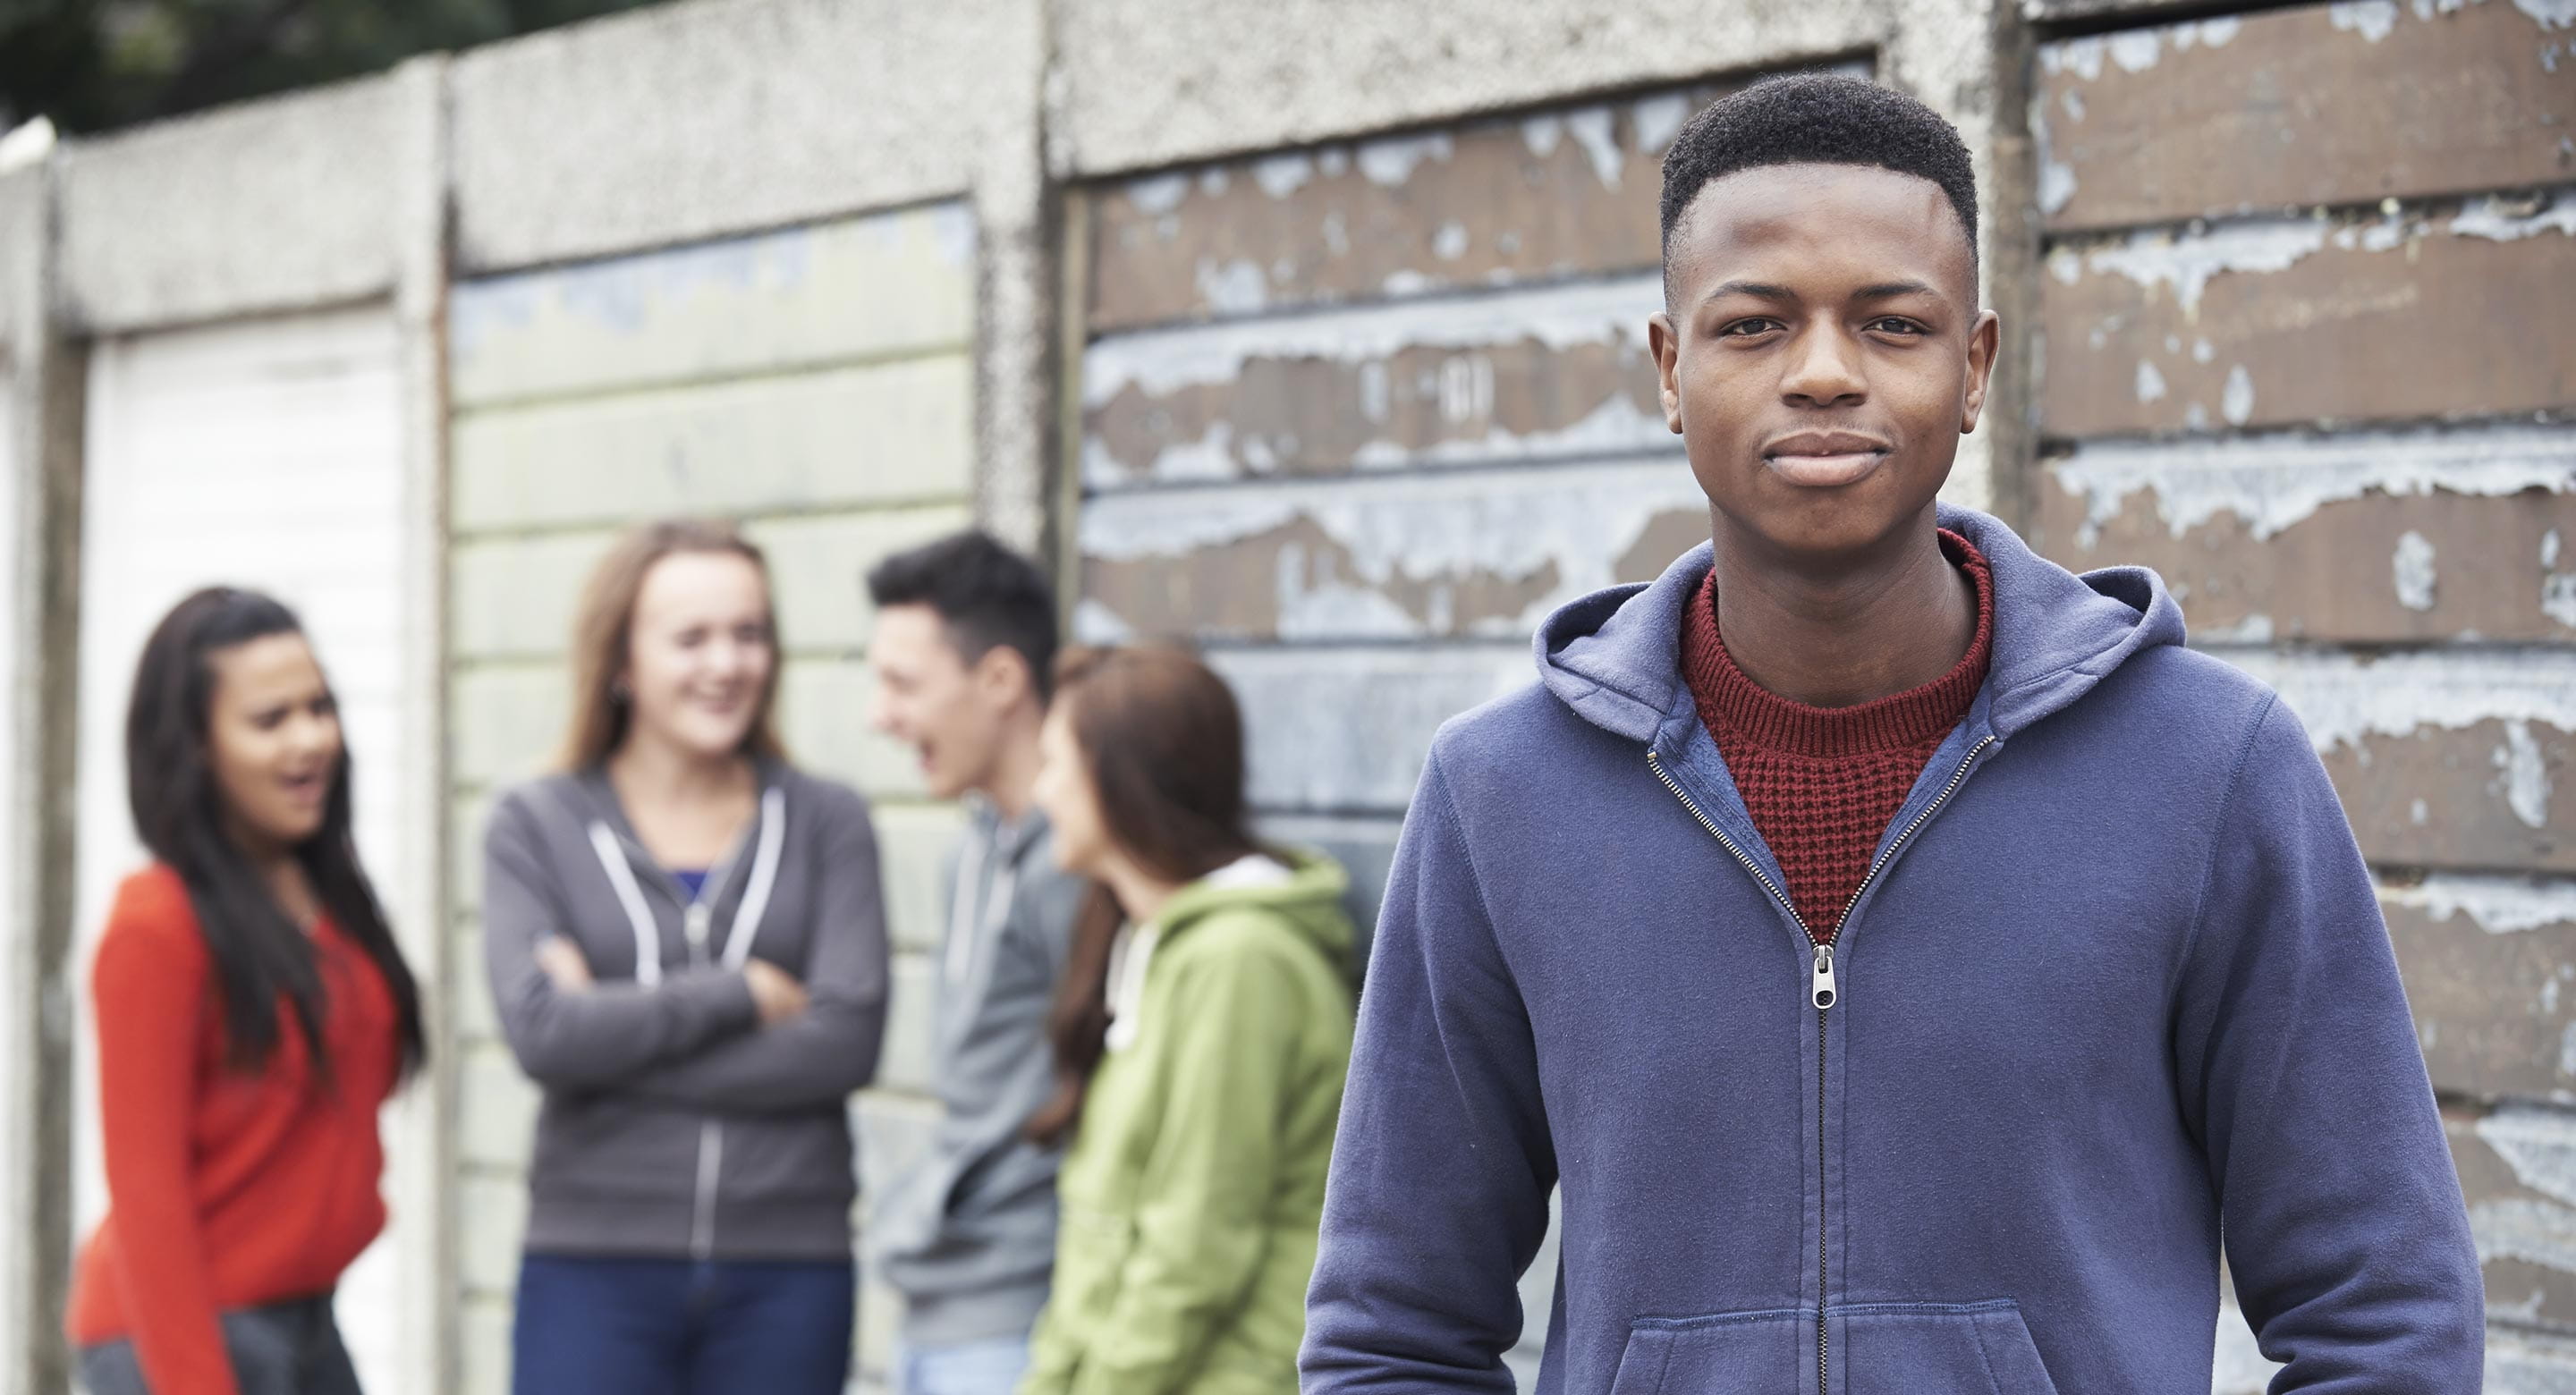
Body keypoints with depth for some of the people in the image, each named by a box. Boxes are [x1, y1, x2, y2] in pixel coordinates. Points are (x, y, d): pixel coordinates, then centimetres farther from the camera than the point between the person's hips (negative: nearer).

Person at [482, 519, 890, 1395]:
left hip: (787, 1275, 1)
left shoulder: (826, 822, 5)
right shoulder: (535, 828, 3)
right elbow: (539, 1029, -12)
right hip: (593, 1265, -1)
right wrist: (746, 994, -9)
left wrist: (620, 1030, -10)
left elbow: (846, 1041, -8)